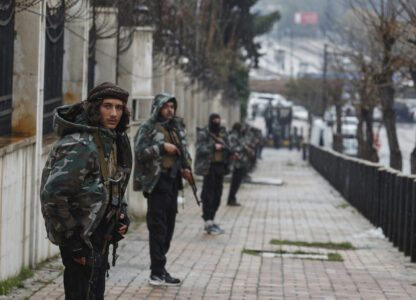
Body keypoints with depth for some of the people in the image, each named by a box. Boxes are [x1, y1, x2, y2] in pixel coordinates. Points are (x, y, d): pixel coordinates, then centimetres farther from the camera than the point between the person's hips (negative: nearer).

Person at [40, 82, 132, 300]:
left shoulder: (114, 139, 7)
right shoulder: (80, 145, -23)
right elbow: (53, 194, -29)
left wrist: (121, 214, 8)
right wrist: (73, 242, -23)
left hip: (98, 234, 10)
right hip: (81, 238, -10)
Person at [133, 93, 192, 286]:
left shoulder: (178, 127, 15)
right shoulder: (148, 128, -5)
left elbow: (184, 151, 24)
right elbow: (139, 151, -16)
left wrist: (186, 168, 6)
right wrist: (162, 147, -20)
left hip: (173, 181, 7)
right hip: (156, 182, -7)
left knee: (168, 226, 10)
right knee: (158, 227, -7)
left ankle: (158, 269, 18)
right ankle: (157, 273, -6)